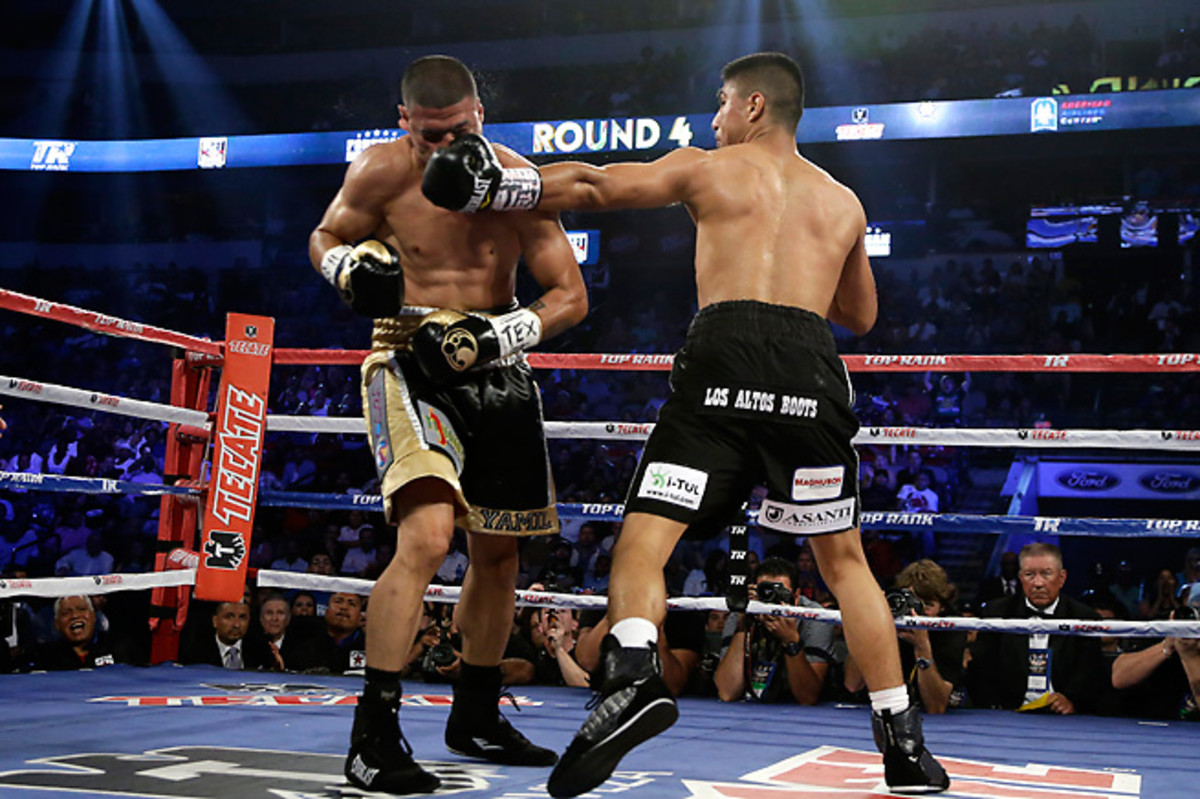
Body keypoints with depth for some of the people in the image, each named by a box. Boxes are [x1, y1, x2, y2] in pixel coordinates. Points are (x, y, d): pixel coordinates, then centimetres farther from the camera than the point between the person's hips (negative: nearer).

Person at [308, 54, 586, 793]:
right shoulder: (381, 172, -10)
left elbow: (571, 296, -7)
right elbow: (326, 239, 7)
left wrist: (493, 338, -23)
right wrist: (353, 268, -16)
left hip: (496, 368, 4)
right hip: (411, 364, -4)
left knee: (497, 554, 13)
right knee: (427, 538, -26)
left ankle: (477, 718, 33)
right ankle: (373, 738, -18)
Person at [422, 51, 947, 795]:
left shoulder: (708, 167, 16)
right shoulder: (843, 201, 25)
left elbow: (591, 185, 11)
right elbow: (862, 316, 35)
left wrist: (497, 190, 19)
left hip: (723, 356, -3)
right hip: (810, 368, 3)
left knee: (643, 542, -3)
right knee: (844, 558, 13)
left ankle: (634, 676, -30)